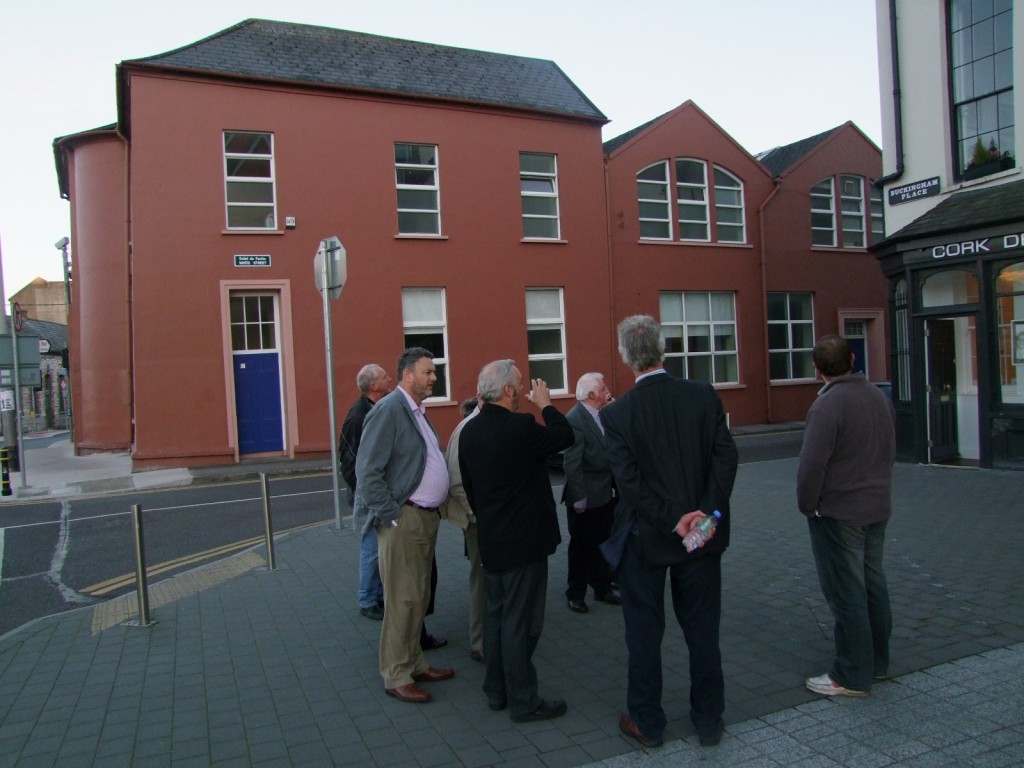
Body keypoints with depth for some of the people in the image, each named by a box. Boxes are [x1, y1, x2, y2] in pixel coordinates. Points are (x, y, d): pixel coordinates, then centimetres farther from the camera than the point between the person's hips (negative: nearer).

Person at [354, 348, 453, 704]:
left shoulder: (417, 411, 14)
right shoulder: (388, 409, -14)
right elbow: (367, 471, -18)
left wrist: (435, 509, 13)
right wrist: (391, 517, -19)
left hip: (426, 517, 9)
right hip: (403, 519, -9)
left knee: (419, 597, 17)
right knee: (402, 600, -1)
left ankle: (414, 663, 30)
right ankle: (396, 677, 12)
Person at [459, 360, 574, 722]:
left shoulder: (469, 431, 3)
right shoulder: (520, 426, -21)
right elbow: (565, 436, -6)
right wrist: (545, 403, 7)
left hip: (490, 540, 8)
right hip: (523, 541, -8)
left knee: (495, 615, 18)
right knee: (521, 622, 2)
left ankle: (496, 691, 29)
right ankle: (523, 701, 13)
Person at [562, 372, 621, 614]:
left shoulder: (602, 414, 5)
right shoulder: (574, 419, -19)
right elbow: (571, 464, -20)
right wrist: (579, 500, -18)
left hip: (605, 494, 7)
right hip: (585, 498, -7)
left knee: (602, 544, 18)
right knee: (581, 547, 9)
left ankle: (602, 588, 34)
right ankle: (576, 594, 24)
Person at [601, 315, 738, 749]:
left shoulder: (616, 413, -13)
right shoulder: (704, 396, -6)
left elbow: (629, 481, -18)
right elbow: (725, 456, -11)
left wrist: (673, 522, -13)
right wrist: (709, 512, -13)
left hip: (644, 538, -2)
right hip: (703, 536, 3)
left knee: (644, 633, 12)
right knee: (703, 630, 16)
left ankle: (647, 722, 26)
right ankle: (709, 721, 28)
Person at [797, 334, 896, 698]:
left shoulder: (828, 404, -20)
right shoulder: (879, 396, 6)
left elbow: (812, 463, -23)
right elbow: (890, 451, 16)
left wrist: (807, 505, -9)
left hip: (838, 513, -8)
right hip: (878, 508, 8)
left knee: (846, 593, 0)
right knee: (873, 584, 17)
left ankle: (852, 675, 9)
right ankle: (877, 661, 30)